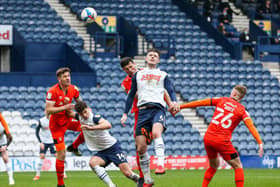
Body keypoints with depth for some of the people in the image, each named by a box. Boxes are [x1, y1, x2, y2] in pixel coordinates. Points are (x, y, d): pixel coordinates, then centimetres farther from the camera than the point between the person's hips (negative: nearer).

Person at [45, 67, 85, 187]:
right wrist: (65, 107, -31)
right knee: (61, 154, -9)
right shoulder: (52, 91, -20)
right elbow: (48, 110, -26)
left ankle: (74, 147, 7)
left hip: (68, 120, 5)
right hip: (57, 124, -5)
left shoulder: (74, 89, -3)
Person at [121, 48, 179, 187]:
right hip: (142, 110, 2)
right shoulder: (138, 74, 22)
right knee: (140, 148, -4)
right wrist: (125, 114, 17)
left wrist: (174, 101, -15)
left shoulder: (163, 75, 18)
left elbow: (171, 91, 7)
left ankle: (160, 164, -43)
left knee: (156, 133, -35)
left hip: (158, 108, -2)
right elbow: (131, 95, 24)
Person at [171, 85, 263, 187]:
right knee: (238, 167, 8)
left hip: (208, 138, 4)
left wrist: (180, 107, 17)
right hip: (222, 141, -4)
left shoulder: (222, 100, 10)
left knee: (213, 166, 25)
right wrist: (260, 143, -14)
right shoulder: (241, 110, 2)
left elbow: (199, 103, 10)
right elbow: (251, 127, -10)